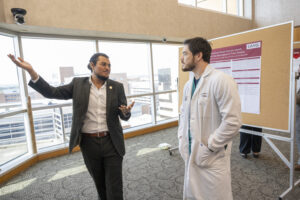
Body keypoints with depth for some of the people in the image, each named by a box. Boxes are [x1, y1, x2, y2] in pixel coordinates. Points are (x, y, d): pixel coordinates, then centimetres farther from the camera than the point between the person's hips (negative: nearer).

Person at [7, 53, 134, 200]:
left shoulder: (117, 87, -2)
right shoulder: (78, 84, 0)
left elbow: (124, 116, -2)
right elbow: (51, 92, -3)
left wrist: (126, 111, -26)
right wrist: (31, 71, -15)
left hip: (112, 142, -1)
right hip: (89, 143, 1)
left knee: (114, 188, 5)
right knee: (100, 184, 20)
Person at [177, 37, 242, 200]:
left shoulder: (221, 80, -17)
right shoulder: (188, 85, 8)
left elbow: (232, 122, -21)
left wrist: (209, 147, -16)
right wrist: (182, 139, 6)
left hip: (212, 159, -7)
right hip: (191, 155, 7)